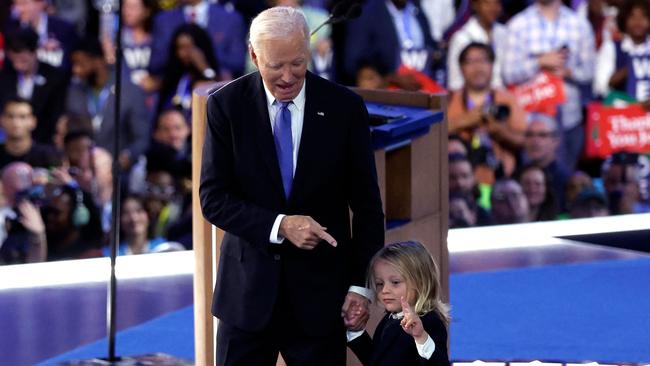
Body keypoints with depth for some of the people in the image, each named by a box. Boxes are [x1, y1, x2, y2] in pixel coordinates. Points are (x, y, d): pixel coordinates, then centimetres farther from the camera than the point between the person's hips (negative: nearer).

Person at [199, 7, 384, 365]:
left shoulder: (344, 108, -3)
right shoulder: (226, 106, -4)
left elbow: (366, 204, 2)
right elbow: (213, 198, -7)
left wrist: (360, 285, -3)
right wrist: (279, 226, -20)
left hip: (320, 291, 0)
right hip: (249, 290, 0)